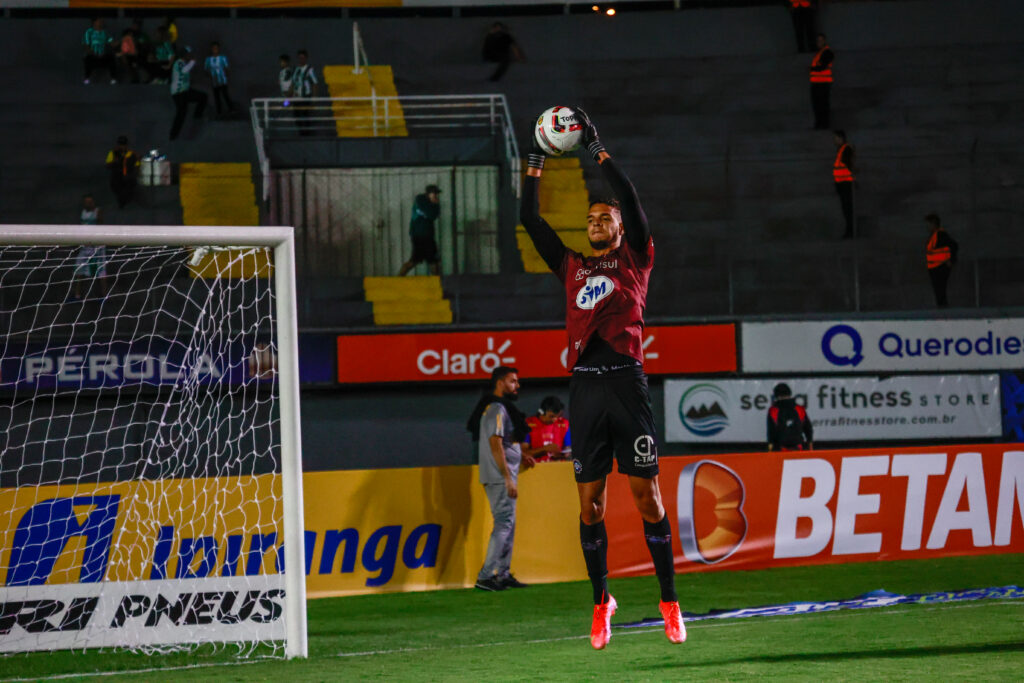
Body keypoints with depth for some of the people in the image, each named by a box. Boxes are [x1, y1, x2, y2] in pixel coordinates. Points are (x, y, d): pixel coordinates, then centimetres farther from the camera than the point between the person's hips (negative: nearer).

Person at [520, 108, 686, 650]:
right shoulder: (571, 267, 19)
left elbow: (631, 200, 0)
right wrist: (536, 164, 16)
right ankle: (601, 601, 12)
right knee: (590, 502, 3)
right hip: (584, 386, 3)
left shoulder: (635, 260, 11)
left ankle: (669, 600, 0)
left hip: (626, 379, -3)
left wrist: (598, 150, 1)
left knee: (646, 494, -4)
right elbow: (530, 221, 18)